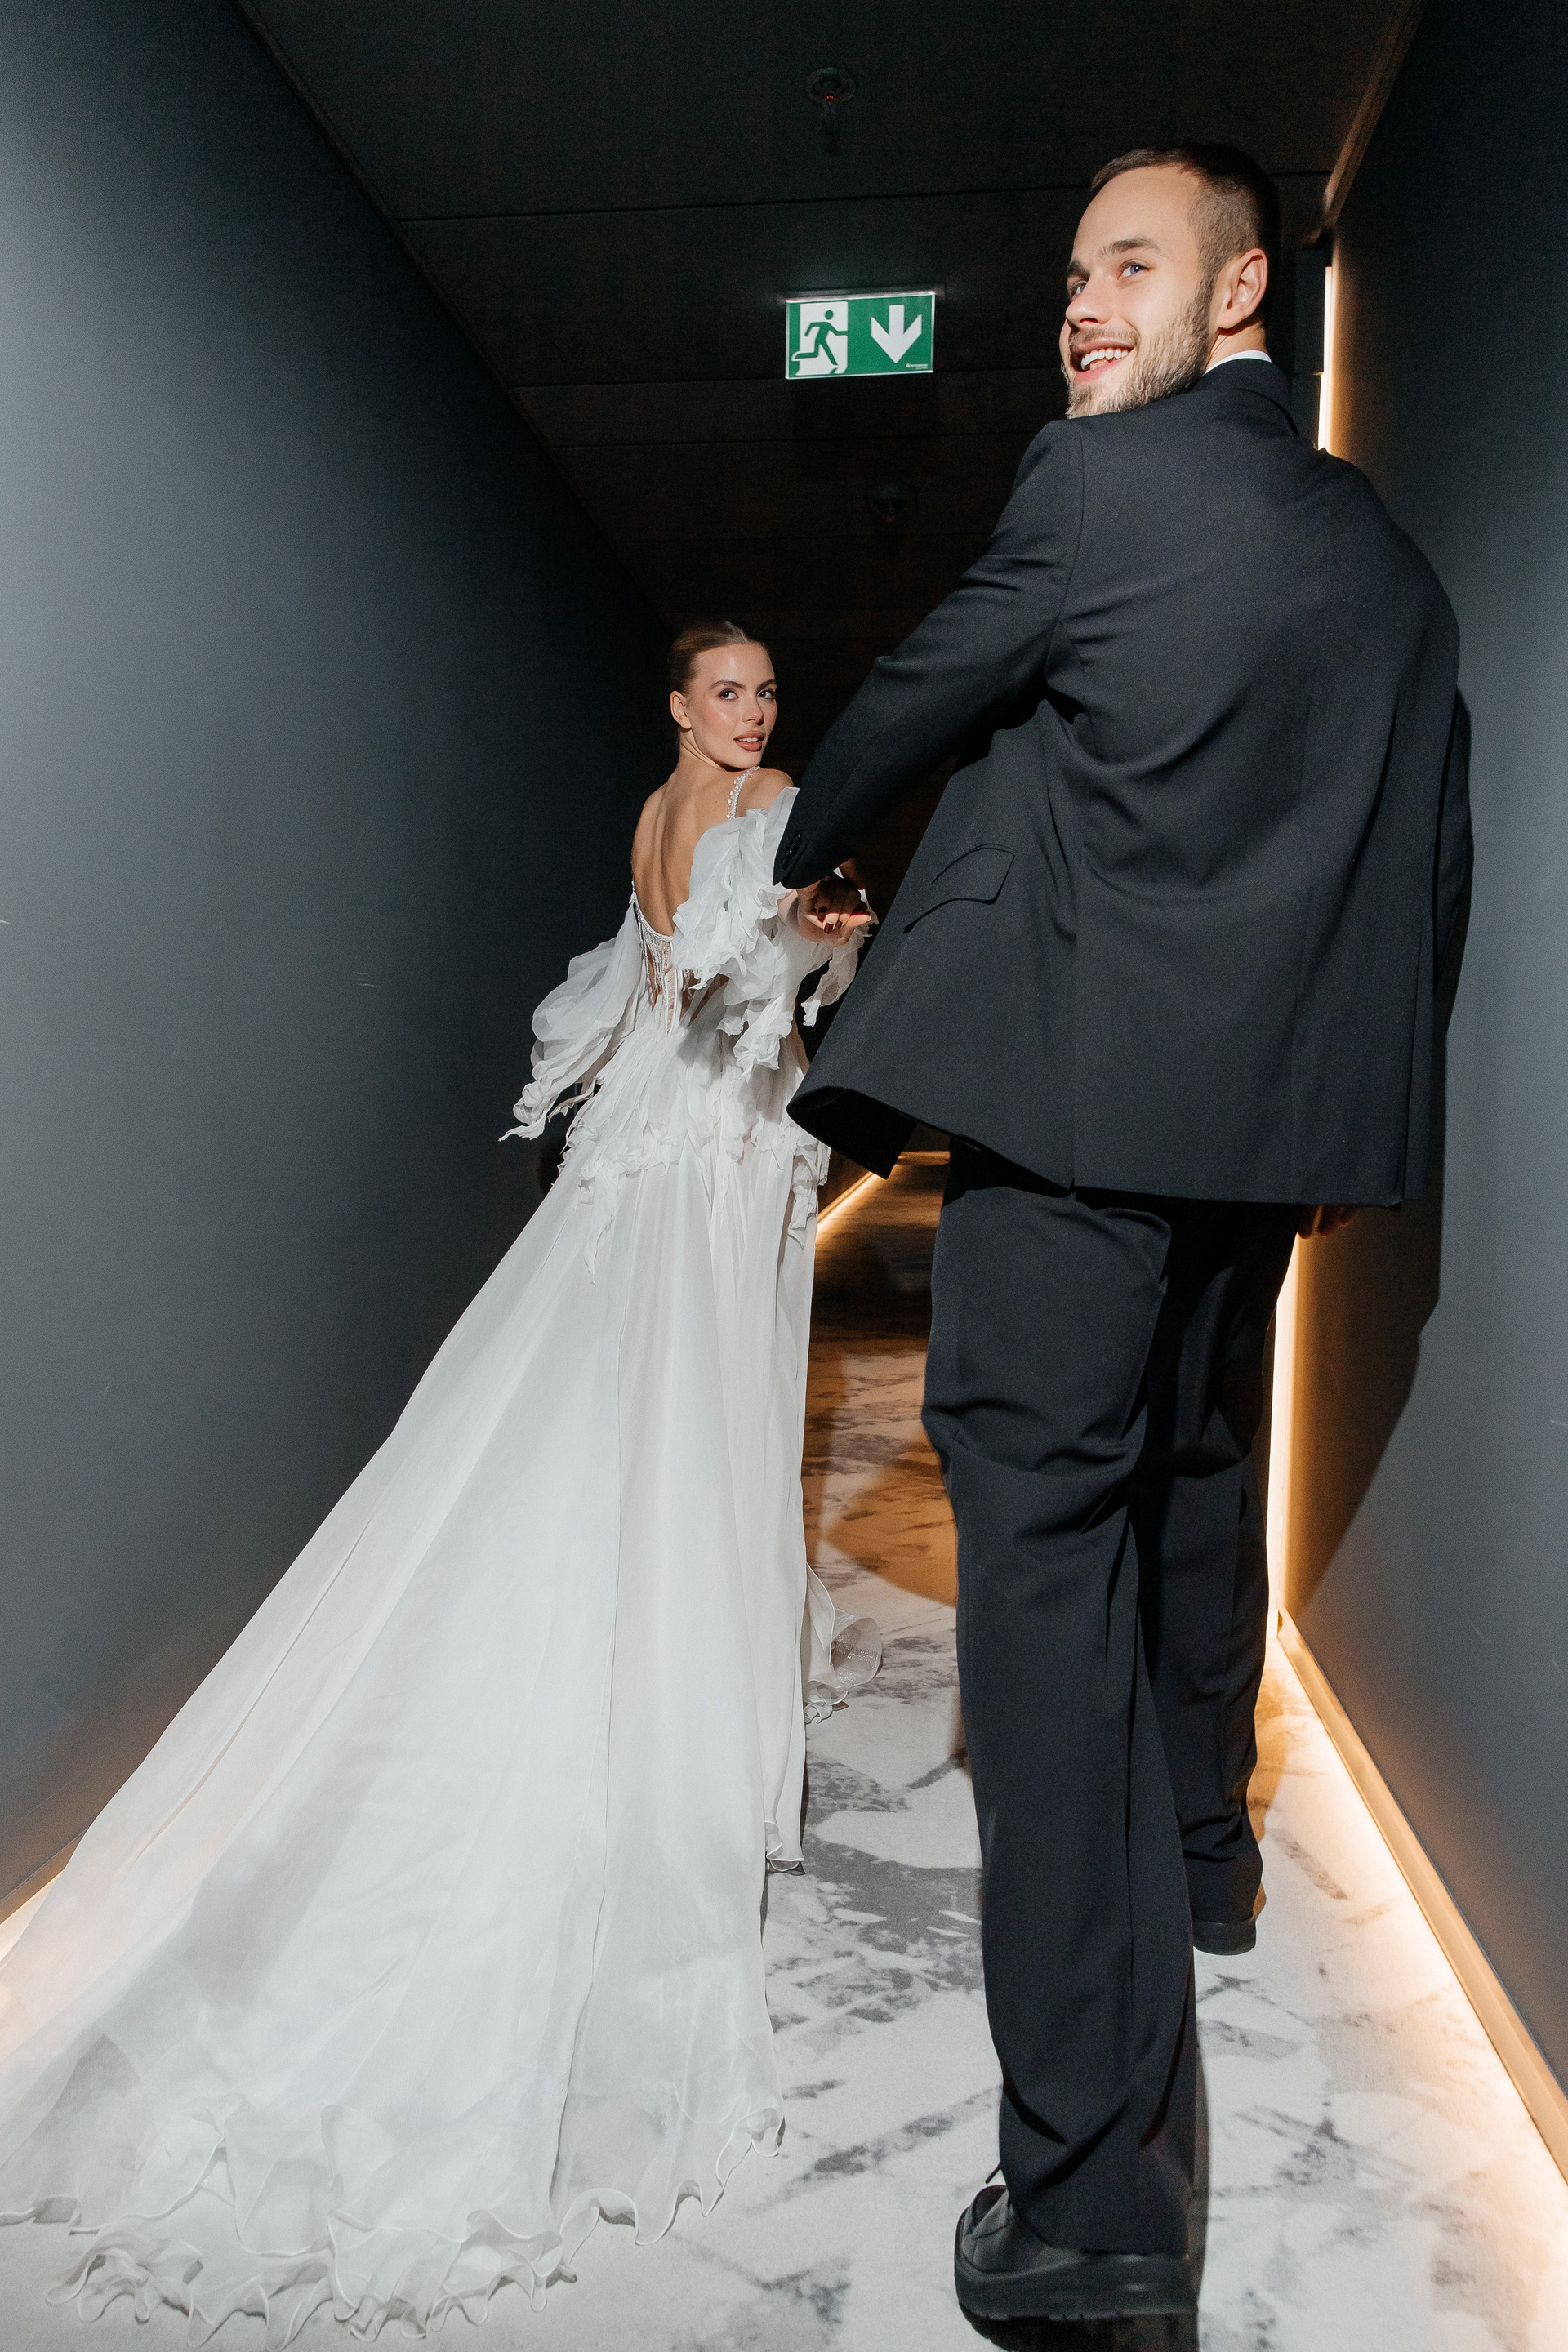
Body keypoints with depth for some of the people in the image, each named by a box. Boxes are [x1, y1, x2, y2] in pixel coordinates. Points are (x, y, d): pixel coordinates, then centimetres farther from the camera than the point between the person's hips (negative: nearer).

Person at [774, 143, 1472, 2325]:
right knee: (1197, 1471, 23)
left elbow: (918, 696, 6)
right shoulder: (1392, 553, 17)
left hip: (1072, 1090, -7)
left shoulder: (1102, 476, -4)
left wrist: (802, 850, 25)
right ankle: (1199, 1844, 43)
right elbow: (1435, 860, 18)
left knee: (1043, 1526, -8)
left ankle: (1094, 2171, -8)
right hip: (1271, 1114, 8)